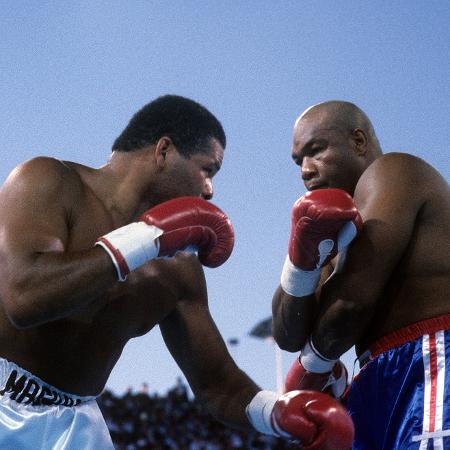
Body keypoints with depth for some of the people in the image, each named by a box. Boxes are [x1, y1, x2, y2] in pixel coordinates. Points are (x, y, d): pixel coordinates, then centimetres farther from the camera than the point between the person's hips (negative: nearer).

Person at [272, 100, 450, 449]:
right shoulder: (346, 235, 24)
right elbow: (289, 337, 14)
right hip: (385, 390, 9)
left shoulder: (390, 173, 0)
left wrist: (311, 367, 8)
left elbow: (353, 301, -11)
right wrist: (303, 256, -4)